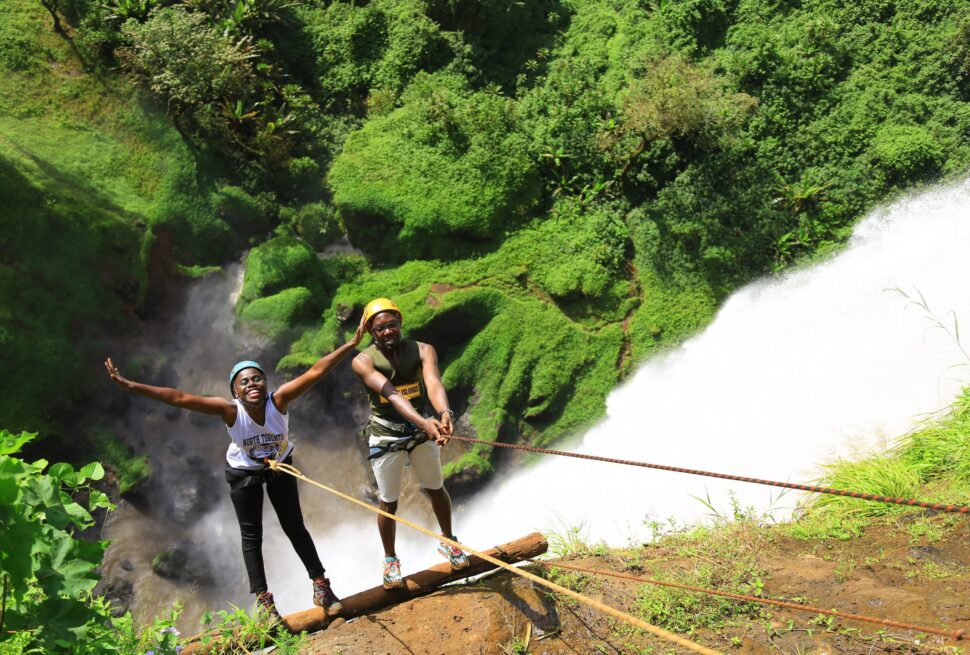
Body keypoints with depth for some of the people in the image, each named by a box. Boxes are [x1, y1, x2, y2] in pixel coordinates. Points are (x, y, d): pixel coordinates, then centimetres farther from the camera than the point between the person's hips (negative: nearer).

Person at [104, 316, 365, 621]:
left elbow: (315, 371, -40)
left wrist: (352, 343, -46)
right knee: (251, 536, 9)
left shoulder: (279, 400, -33)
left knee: (295, 527, 12)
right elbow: (179, 398, -41)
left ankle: (321, 587, 25)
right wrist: (129, 385, -46)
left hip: (279, 466, 1)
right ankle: (264, 602, 22)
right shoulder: (230, 410, -34)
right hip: (243, 473, -1)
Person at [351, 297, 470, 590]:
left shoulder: (422, 351, -13)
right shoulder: (363, 361, -19)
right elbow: (391, 394, -34)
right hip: (385, 436, -2)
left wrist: (444, 412, -54)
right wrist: (423, 422, -50)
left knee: (436, 489, 18)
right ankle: (390, 559, 32)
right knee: (388, 502, 10)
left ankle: (447, 541, 42)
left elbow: (433, 383, -32)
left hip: (421, 430, 2)